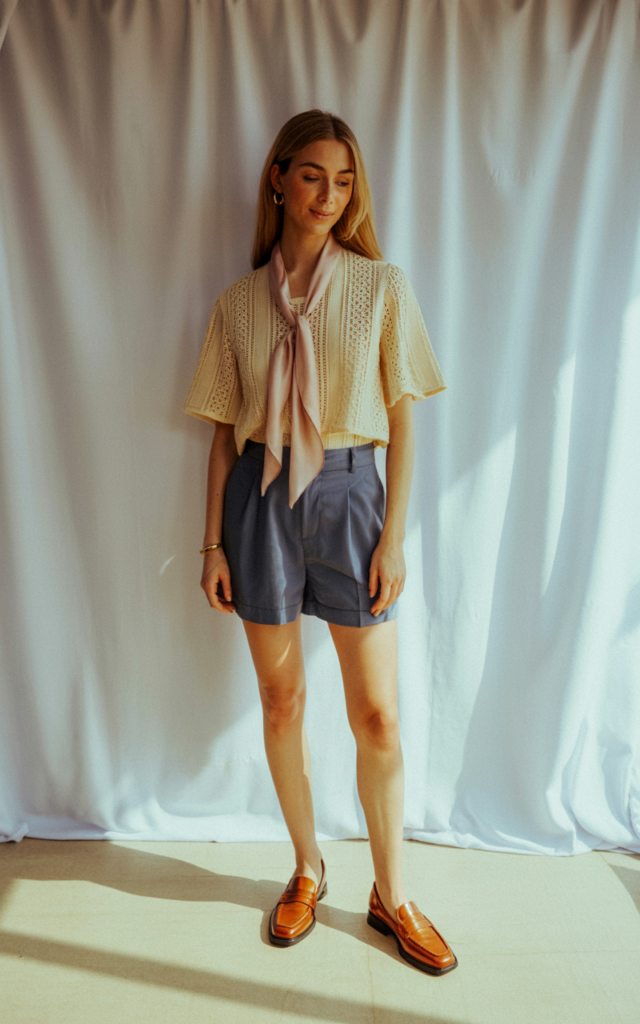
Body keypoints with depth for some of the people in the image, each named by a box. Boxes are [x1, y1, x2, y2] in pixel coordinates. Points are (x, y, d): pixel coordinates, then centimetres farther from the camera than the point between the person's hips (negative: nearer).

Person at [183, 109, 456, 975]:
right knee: (281, 701, 11)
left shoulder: (383, 287, 2)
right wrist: (213, 541, 4)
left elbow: (402, 422, 1)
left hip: (348, 495, -1)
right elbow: (224, 432, 7)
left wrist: (394, 536, -5)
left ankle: (391, 896, 29)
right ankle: (308, 870, 36)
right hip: (259, 499, 2)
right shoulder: (238, 301, 7)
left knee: (378, 717, 4)